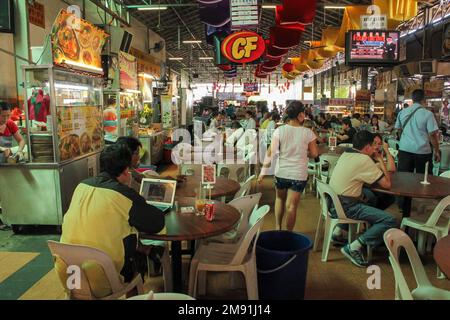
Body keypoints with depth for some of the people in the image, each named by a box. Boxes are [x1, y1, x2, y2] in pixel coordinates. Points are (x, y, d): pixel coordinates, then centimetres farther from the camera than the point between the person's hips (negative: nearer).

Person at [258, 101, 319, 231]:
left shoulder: (279, 130, -8)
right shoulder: (307, 132, -9)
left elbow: (271, 152, -9)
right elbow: (314, 153, -3)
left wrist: (263, 172, -3)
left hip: (281, 172, 2)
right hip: (298, 174, -2)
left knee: (280, 199, 24)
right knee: (291, 206, 7)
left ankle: (278, 228, 32)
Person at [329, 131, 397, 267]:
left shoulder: (346, 154, 11)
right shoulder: (364, 160, -13)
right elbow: (387, 184, -9)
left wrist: (377, 166, 17)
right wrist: (382, 165, 6)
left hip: (332, 203, 9)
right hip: (344, 207, -9)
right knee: (390, 221, -10)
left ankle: (338, 231, 28)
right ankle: (354, 247, -11)